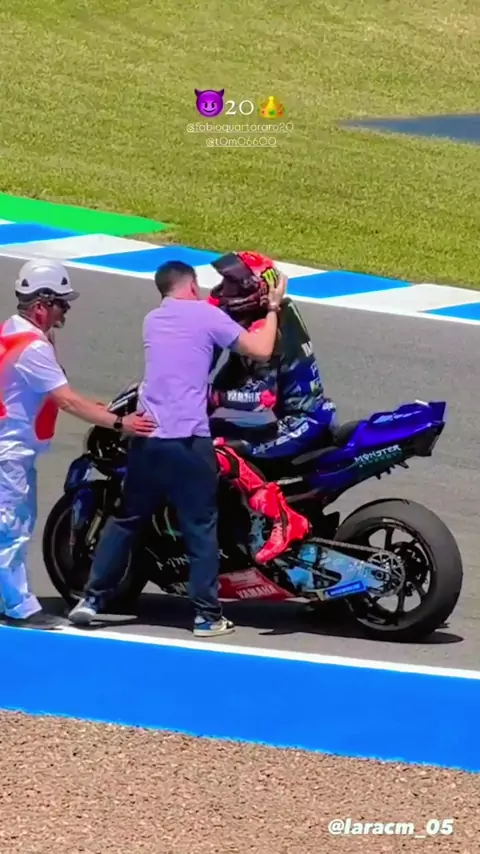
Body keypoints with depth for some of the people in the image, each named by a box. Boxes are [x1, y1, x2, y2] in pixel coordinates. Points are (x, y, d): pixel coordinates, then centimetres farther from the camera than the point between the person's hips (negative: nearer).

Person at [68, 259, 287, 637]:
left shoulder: (152, 320, 18)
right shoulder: (207, 315, -1)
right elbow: (261, 351, -4)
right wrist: (273, 308, 11)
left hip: (147, 435, 5)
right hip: (189, 438, -5)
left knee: (126, 519, 15)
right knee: (201, 527, 2)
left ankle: (92, 597, 14)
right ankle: (207, 614, 2)